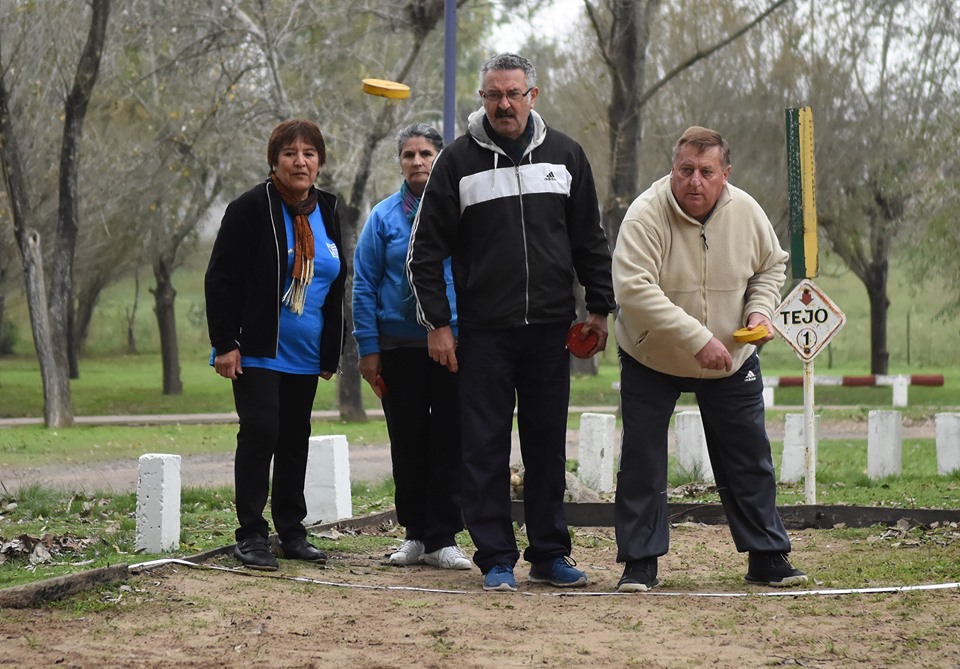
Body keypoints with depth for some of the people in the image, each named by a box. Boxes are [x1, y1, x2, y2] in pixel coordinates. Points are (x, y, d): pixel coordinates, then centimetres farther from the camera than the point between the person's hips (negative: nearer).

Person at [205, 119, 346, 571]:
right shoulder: (252, 208, -9)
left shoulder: (327, 213, 11)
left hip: (305, 355, 6)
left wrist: (331, 352, 16)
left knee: (295, 438, 10)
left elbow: (335, 286, 19)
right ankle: (251, 535, -7)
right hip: (257, 350, -6)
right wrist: (224, 343, -15)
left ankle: (291, 532, 19)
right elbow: (221, 279, -10)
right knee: (260, 431, -13)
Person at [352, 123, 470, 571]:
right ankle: (415, 534, 17)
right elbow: (364, 285, 5)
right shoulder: (383, 217, 4)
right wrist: (368, 348, -1)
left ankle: (443, 539, 4)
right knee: (408, 442, 6)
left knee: (448, 441, -2)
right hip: (399, 346, 1)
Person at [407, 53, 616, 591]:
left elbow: (591, 239, 14)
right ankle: (497, 559, 6)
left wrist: (600, 309, 9)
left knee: (548, 445, 7)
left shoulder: (564, 154, 7)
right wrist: (437, 324, -3)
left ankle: (550, 554, 15)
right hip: (483, 331, -2)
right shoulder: (459, 161, 0)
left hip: (550, 328, 2)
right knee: (486, 448, 0)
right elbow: (427, 249, 2)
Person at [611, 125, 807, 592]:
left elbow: (772, 266, 9)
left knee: (751, 463, 7)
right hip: (651, 360, -3)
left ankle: (767, 556, 18)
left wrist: (760, 309, -11)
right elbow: (634, 290, -34)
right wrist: (697, 339, -38)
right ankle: (640, 562, 8)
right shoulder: (646, 216, -25)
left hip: (732, 361, 3)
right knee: (641, 462, -2)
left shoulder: (746, 212, -10)